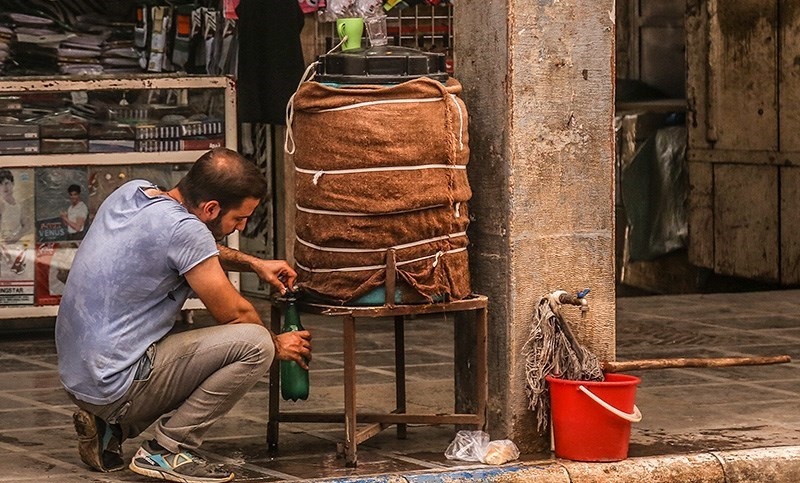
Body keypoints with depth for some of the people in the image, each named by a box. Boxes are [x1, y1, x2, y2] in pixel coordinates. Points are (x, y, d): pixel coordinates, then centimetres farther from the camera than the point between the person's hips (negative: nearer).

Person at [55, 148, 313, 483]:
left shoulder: (132, 192, 6)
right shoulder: (184, 229, -18)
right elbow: (235, 313, -6)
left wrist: (253, 263, 22)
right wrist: (276, 346, 12)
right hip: (117, 387, -9)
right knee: (255, 345, -14)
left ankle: (109, 428, 15)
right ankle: (167, 449, -7)